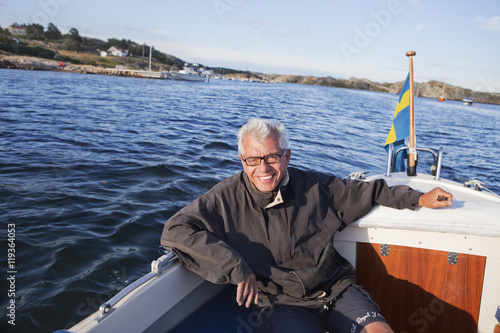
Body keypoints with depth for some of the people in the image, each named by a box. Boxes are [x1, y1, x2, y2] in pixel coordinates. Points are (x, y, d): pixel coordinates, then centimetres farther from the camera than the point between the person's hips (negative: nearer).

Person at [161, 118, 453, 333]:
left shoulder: (314, 187, 2)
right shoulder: (228, 199, -7)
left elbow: (367, 192, 16)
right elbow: (176, 230, -16)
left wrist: (419, 199, 17)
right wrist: (236, 268, -20)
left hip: (337, 289, 3)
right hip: (282, 303, -3)